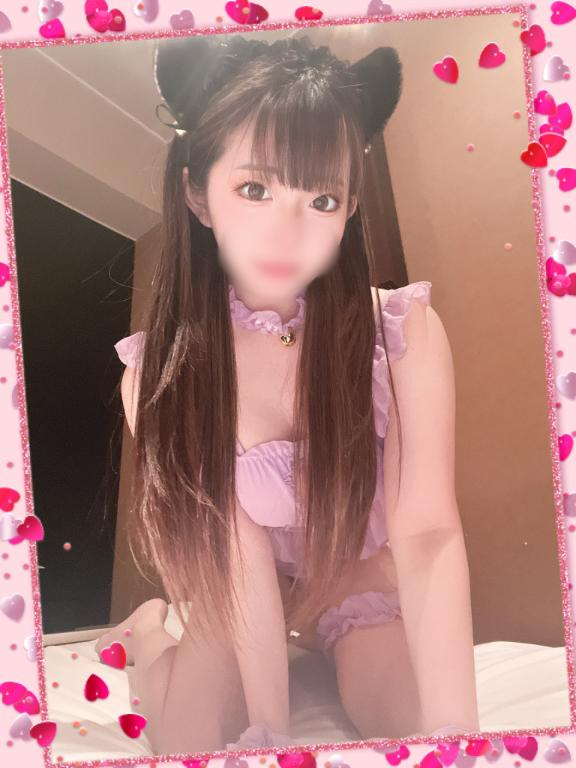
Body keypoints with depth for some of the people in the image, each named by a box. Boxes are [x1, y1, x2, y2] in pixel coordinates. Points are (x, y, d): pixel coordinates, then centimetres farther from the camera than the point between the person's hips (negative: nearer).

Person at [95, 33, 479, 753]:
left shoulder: (405, 331, -24)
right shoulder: (158, 370, -21)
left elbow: (426, 534, -29)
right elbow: (236, 544, -22)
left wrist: (453, 730, -39)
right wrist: (269, 730, -25)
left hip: (364, 582, 0)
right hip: (235, 604, 1)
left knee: (418, 718, -23)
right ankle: (150, 636, 21)